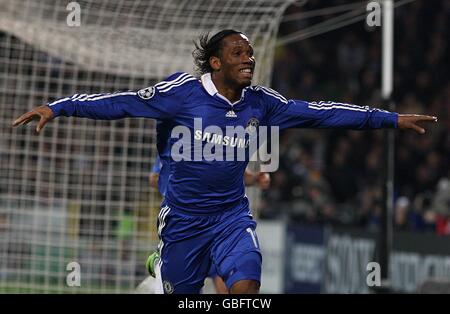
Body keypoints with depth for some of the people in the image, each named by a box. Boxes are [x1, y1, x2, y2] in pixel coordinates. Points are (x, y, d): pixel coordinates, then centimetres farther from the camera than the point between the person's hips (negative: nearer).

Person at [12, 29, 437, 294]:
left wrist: (391, 119, 2)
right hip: (182, 218, -2)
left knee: (246, 284, -19)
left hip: (231, 215, 2)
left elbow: (318, 113, 1)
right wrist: (57, 107, -22)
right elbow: (123, 102, -15)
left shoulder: (260, 103, -1)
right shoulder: (183, 91, -12)